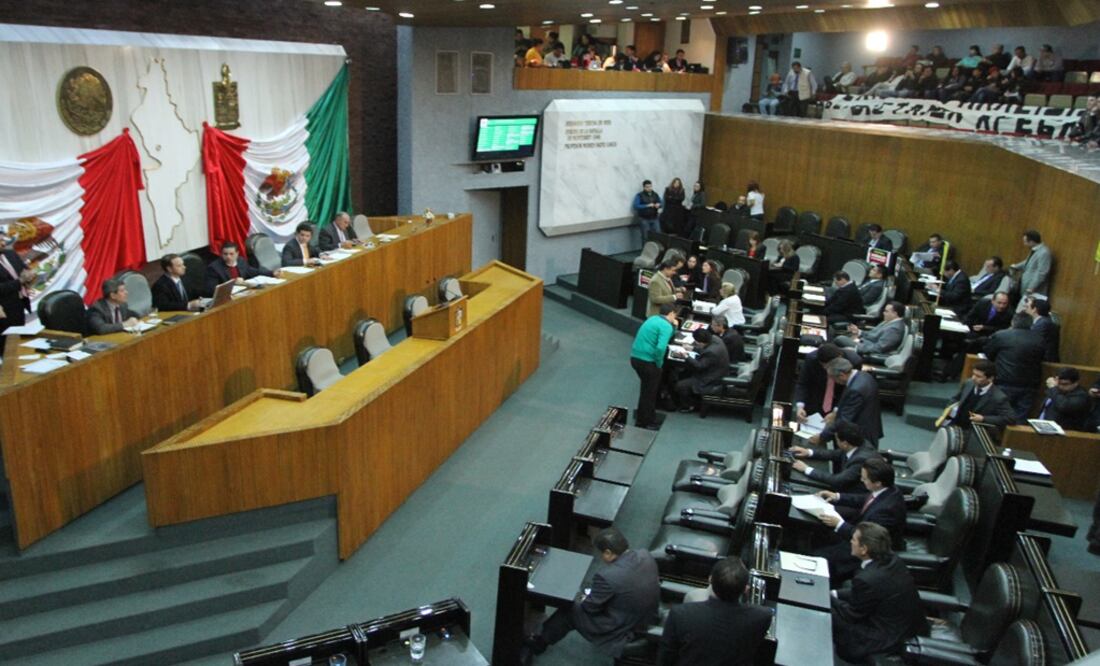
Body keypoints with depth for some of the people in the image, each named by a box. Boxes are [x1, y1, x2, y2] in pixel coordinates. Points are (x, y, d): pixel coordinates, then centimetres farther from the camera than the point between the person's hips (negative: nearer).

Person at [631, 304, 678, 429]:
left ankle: (642, 416, 40)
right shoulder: (666, 326, -14)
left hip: (636, 357, 9)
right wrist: (659, 363, -13)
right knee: (649, 392, 9)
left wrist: (674, 327, 16)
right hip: (647, 361, -9)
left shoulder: (653, 319, 14)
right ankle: (645, 423, 20)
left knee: (647, 388, 27)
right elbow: (661, 347, -27)